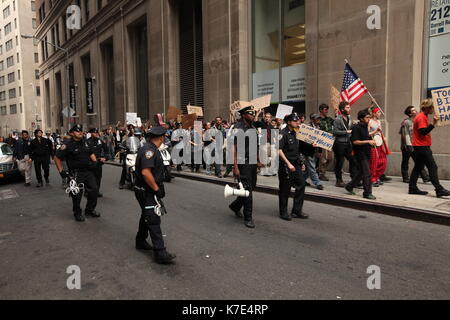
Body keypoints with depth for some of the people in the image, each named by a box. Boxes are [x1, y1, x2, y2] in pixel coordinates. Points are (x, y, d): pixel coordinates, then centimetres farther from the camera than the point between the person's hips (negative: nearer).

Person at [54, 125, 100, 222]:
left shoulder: (85, 142, 10)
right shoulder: (68, 145, -10)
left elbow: (91, 153, 23)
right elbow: (57, 158, -6)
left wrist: (94, 161, 6)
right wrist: (61, 171, -9)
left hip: (88, 171, 6)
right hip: (76, 173, -6)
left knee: (94, 190, 7)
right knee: (77, 194, 0)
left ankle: (90, 210, 25)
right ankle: (77, 213, 20)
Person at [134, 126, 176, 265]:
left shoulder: (151, 149, 13)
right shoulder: (149, 150, -20)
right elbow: (145, 172, -29)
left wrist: (159, 186, 13)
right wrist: (156, 189, -21)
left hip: (149, 191, 11)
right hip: (147, 192, -11)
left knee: (147, 216, 22)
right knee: (154, 221, -9)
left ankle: (141, 241, 39)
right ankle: (160, 253, -6)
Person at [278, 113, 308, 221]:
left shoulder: (294, 133, 14)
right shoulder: (283, 133, -13)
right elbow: (279, 150, -20)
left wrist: (301, 162, 18)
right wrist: (288, 163, -23)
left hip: (296, 164, 8)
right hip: (285, 165, -8)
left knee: (301, 184, 6)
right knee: (285, 189, 2)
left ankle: (297, 211, 18)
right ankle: (283, 213, 16)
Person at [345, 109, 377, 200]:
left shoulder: (365, 127, 14)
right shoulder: (356, 128, -14)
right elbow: (355, 141, -20)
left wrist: (371, 142, 9)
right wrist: (368, 141, -20)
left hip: (366, 152, 9)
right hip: (360, 153, -9)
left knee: (361, 172, 15)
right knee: (367, 174, -6)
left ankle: (349, 187, 28)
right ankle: (367, 193, 3)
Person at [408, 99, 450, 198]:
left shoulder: (424, 116, 19)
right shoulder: (421, 117, -13)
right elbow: (423, 131, -23)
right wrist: (433, 124, -27)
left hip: (420, 146, 11)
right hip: (422, 146, -11)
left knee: (418, 167, 10)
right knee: (433, 167, -9)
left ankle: (413, 188, 12)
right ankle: (439, 190, -8)